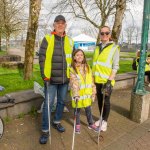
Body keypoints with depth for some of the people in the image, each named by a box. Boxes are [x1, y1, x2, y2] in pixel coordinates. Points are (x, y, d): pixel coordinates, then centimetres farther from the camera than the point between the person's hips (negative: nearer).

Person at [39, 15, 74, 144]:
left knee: (61, 101, 16)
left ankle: (57, 122, 37)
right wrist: (44, 75, -12)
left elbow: (73, 58, 14)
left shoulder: (69, 41, 7)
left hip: (65, 78, 4)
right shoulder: (47, 39, -4)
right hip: (51, 78, -4)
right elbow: (42, 58, -6)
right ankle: (45, 130, 14)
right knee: (48, 104, 0)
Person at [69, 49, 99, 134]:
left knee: (88, 109, 15)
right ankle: (77, 125, 32)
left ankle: (91, 124, 34)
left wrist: (93, 92, 5)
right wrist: (76, 94, -26)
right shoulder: (72, 69, -9)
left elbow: (91, 80, 6)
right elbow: (73, 83, -17)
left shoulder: (87, 67, 4)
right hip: (77, 94, -3)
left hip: (87, 93, 3)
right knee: (77, 110, 12)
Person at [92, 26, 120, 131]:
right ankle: (101, 119, 32)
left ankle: (105, 121, 23)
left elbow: (115, 66, -9)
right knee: (99, 100, 15)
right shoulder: (97, 47, 10)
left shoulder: (114, 48, -5)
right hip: (97, 79, 5)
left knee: (106, 101, 5)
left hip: (107, 80, -5)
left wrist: (109, 81, -17)